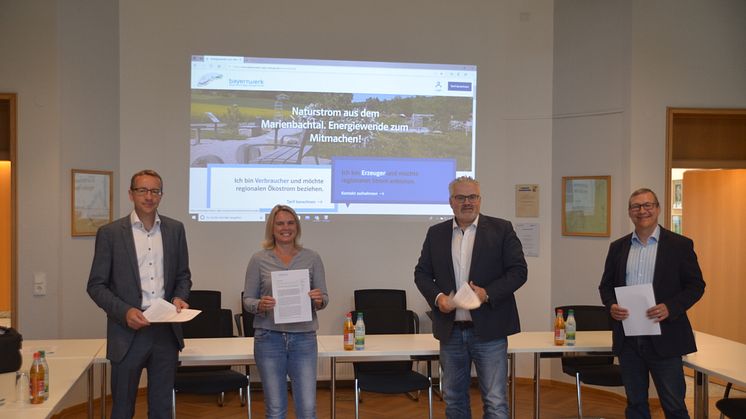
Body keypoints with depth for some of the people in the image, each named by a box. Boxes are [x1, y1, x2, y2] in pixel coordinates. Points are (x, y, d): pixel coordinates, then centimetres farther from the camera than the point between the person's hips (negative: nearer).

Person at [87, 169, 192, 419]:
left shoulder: (175, 229, 6)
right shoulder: (110, 233, -3)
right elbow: (96, 285, -3)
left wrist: (180, 297, -6)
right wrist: (125, 311, -17)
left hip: (167, 331, 2)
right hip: (128, 332, -2)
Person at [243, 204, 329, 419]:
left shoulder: (312, 258, 5)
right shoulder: (259, 260, 2)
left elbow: (324, 298, 8)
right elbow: (247, 299, 4)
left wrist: (319, 300, -15)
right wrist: (260, 305, -17)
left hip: (304, 337, 1)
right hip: (269, 338, -1)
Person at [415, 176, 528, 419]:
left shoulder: (501, 229, 0)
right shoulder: (436, 234, 9)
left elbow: (518, 270, -3)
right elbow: (421, 273, 10)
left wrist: (487, 293, -17)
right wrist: (436, 296, -9)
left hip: (488, 329, -3)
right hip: (450, 330, 4)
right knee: (453, 399, 14)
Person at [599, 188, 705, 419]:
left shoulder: (680, 245, -1)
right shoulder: (618, 247, 10)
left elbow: (696, 285, -2)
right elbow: (606, 285, 14)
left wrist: (670, 307, -18)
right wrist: (611, 305, -8)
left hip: (664, 337, -3)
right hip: (628, 339, 4)